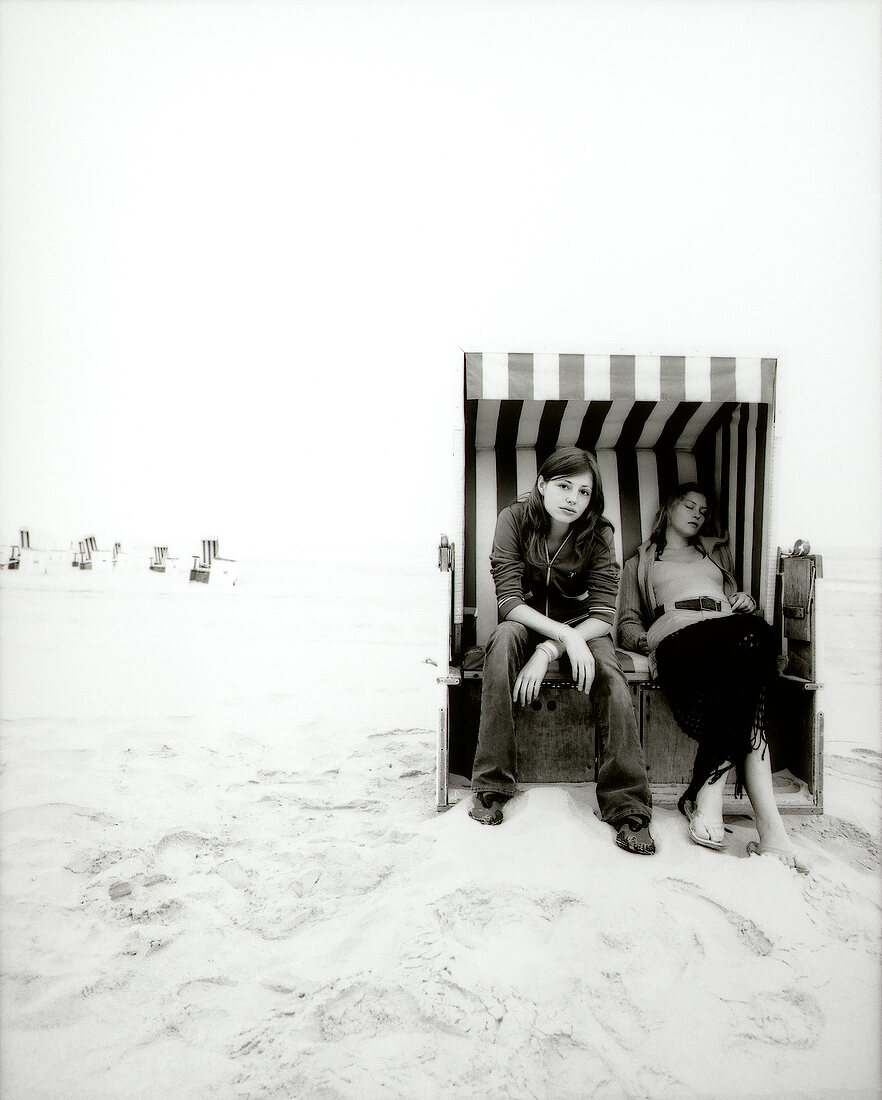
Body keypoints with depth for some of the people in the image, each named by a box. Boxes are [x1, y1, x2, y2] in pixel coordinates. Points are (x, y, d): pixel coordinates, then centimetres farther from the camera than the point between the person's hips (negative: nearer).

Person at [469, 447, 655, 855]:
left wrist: (548, 652, -30)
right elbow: (509, 599, -20)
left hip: (579, 626, 1)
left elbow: (603, 615, -17)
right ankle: (490, 785, -28)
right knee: (503, 638, -34)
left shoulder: (597, 535, -14)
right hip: (526, 621, 0)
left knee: (609, 674, -29)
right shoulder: (515, 519, -15)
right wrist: (565, 635, -34)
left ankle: (628, 808, -21)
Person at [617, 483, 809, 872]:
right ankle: (769, 824, -39)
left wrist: (746, 602, 12)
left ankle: (705, 793, -40)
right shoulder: (640, 562, 32)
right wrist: (644, 641, 0)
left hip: (732, 630, 3)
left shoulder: (716, 552, 41)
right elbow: (627, 621, 23)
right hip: (677, 634, -3)